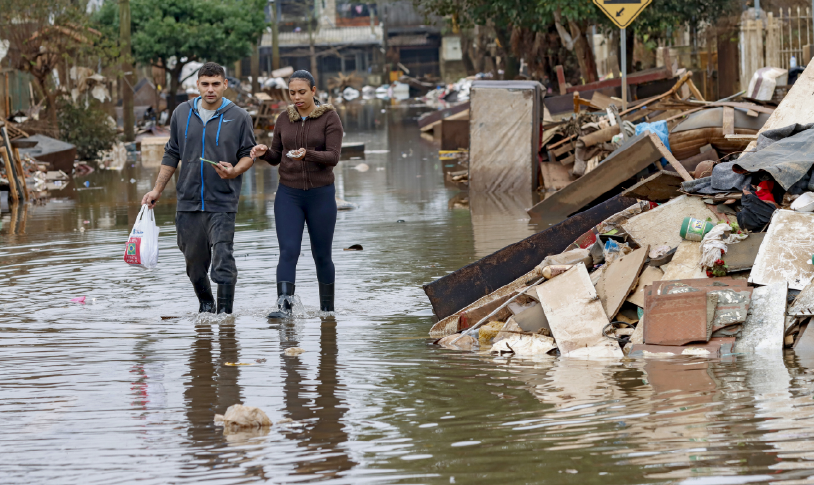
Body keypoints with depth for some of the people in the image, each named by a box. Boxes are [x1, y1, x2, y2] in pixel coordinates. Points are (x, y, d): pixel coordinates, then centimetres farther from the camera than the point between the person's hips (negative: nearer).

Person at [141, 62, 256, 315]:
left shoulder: (239, 117, -1)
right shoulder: (182, 114, 8)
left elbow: (249, 154, 6)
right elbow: (172, 154, 16)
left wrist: (234, 171, -15)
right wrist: (157, 189, 15)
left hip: (222, 202, -3)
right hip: (188, 201, 3)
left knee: (223, 261, -14)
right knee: (194, 262, 11)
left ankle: (225, 312, -9)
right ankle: (206, 305, 32)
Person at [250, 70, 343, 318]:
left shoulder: (330, 118, -5)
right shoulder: (284, 119, 7)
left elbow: (333, 157, -15)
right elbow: (276, 157, 13)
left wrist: (307, 154, -32)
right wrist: (264, 152, -9)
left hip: (321, 194, -2)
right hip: (288, 194, 2)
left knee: (322, 254, 7)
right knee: (288, 251, -14)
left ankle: (327, 310, 23)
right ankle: (284, 306, -24)